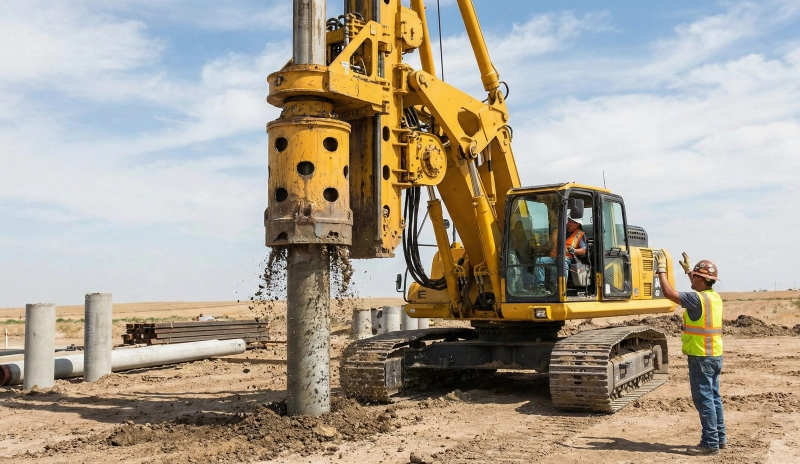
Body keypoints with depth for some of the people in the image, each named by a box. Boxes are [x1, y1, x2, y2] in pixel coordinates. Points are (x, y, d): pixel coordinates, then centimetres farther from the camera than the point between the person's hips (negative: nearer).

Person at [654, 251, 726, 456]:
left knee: (704, 398, -4)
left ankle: (710, 443, 0)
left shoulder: (697, 298, -19)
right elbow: (699, 288, 31)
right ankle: (720, 437, 24)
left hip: (701, 356, -9)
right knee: (714, 397, 16)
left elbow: (668, 292, -19)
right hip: (715, 355, 9)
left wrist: (662, 269, -8)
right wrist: (688, 270, 36)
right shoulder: (715, 297, 9)